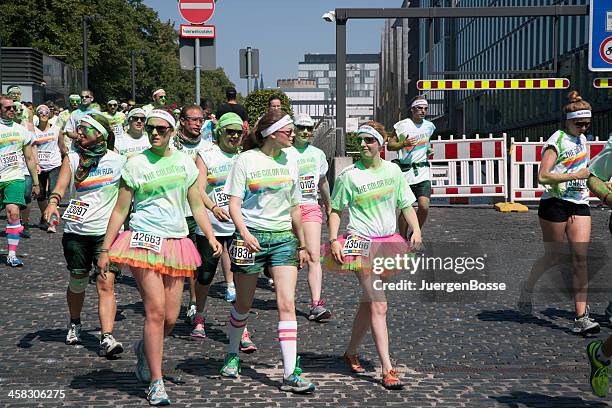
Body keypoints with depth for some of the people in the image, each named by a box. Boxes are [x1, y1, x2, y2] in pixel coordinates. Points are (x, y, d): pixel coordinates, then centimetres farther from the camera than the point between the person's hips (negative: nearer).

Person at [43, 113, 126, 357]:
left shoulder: (118, 161, 1)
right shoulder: (72, 159, 4)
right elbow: (61, 185, -9)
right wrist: (53, 203, -28)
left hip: (107, 231, -2)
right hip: (76, 230, 2)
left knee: (106, 284, -12)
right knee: (77, 282, 14)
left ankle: (107, 338, -16)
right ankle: (75, 324, 39)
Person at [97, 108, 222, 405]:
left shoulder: (184, 162, 9)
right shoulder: (135, 164, 1)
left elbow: (197, 206, 14)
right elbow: (120, 210, 2)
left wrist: (211, 236, 2)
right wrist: (105, 249, 0)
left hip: (176, 242, 4)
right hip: (144, 241, -3)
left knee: (171, 317, 2)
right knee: (156, 310, -12)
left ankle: (145, 348, 35)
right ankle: (156, 384, -3)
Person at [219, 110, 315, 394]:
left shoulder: (289, 163, 11)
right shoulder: (246, 160, -4)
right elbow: (234, 204, -6)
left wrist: (302, 245, 20)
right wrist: (244, 233, -22)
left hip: (283, 238, 3)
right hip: (251, 237, -3)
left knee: (287, 304, -9)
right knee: (243, 305, 10)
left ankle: (290, 374, -10)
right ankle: (233, 355, 36)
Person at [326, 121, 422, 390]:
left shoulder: (393, 171, 7)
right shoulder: (348, 175, -6)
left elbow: (406, 204, 13)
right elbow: (335, 210, 0)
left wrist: (416, 230, -3)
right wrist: (334, 240, -11)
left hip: (388, 242, 5)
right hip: (361, 243, -5)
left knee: (368, 302, 14)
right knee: (378, 306, -11)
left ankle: (351, 352, 32)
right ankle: (388, 370, -9)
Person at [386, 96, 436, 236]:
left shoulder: (429, 126, 11)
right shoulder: (401, 125, -2)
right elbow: (390, 145, 1)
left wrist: (429, 150, 12)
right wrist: (404, 143, -15)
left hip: (423, 172, 3)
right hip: (405, 172, -3)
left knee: (424, 206, -13)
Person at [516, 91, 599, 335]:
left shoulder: (582, 139, 14)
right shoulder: (556, 141, -11)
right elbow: (542, 176, -21)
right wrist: (575, 176, -22)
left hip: (580, 204, 6)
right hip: (555, 204, -6)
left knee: (580, 258, -4)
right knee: (554, 256, 4)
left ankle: (581, 318, -6)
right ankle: (527, 287, 33)